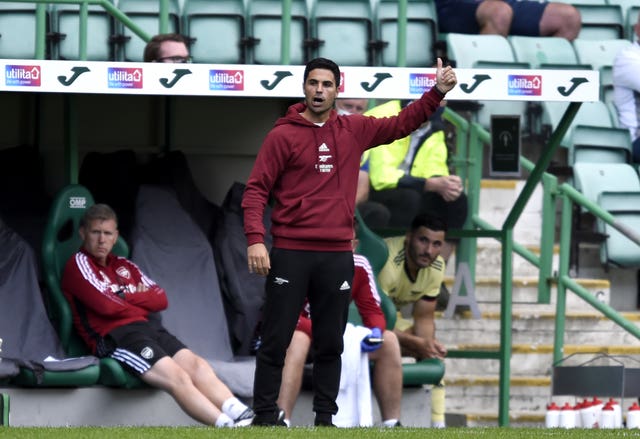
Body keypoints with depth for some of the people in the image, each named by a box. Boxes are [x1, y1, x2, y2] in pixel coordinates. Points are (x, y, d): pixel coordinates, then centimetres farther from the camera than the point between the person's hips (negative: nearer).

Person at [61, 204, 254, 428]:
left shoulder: (124, 266, 27)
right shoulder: (79, 264, 6)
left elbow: (160, 299, 17)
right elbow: (105, 305, -9)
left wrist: (125, 297, -1)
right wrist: (142, 302, 7)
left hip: (150, 329, 7)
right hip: (115, 336, -7)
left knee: (196, 365, -18)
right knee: (176, 376, -27)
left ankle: (243, 417, -35)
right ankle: (228, 426, -42)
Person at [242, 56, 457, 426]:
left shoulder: (355, 131, 9)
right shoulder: (283, 136, -2)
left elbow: (402, 124, 20)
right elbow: (257, 190, -4)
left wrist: (437, 93, 8)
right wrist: (255, 239, -15)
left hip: (337, 257, 3)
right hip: (290, 254, -3)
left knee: (330, 344, 8)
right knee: (276, 342, -1)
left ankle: (325, 418, 14)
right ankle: (266, 416, 4)